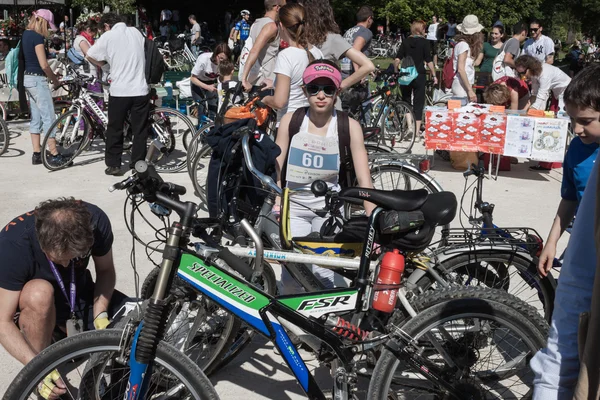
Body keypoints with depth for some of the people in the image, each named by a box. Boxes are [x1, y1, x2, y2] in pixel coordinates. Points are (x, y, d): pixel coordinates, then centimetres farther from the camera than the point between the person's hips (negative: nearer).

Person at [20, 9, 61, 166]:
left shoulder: (25, 34, 13)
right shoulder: (37, 37, -15)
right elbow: (44, 65, -19)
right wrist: (55, 80, -5)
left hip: (27, 78, 10)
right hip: (37, 79, -10)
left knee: (35, 118, 12)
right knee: (48, 118, -6)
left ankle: (37, 154, 14)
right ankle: (54, 155, -4)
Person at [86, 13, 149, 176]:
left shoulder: (108, 36, -4)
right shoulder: (136, 32, 8)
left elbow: (89, 56, 1)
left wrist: (102, 63, 19)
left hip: (119, 90, -3)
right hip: (140, 89, 3)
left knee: (114, 130, 10)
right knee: (140, 130, 8)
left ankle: (113, 165, 13)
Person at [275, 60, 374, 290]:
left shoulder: (349, 126, -11)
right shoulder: (290, 121, -7)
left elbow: (364, 180, -14)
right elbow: (275, 172, -1)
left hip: (328, 208, -1)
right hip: (293, 206, 1)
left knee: (323, 274, -3)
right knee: (291, 274, -2)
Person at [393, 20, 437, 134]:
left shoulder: (405, 41, 5)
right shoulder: (424, 42, -3)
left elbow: (397, 59, -1)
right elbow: (429, 60, -7)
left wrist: (396, 72, 7)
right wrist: (434, 75, -1)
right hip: (419, 75, -2)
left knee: (406, 100, 16)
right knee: (418, 103, 4)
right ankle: (417, 130, 2)